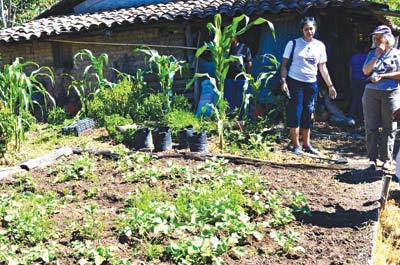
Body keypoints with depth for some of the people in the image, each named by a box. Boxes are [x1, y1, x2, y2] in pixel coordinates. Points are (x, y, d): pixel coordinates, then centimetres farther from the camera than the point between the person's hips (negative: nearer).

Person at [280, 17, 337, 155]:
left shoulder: (320, 45, 10)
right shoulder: (293, 43, -1)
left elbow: (323, 68, 14)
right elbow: (284, 64, -1)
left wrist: (330, 85, 11)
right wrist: (283, 81, -14)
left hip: (311, 84, 4)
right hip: (294, 82, -4)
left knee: (308, 115, 9)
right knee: (295, 113, -4)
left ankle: (306, 144, 20)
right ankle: (296, 146, 3)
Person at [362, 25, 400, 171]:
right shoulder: (372, 53, 12)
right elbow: (366, 71, -2)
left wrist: (383, 75, -10)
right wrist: (377, 55, -6)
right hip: (371, 93, 3)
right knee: (371, 128, 0)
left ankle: (387, 159, 7)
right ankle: (372, 158, 6)